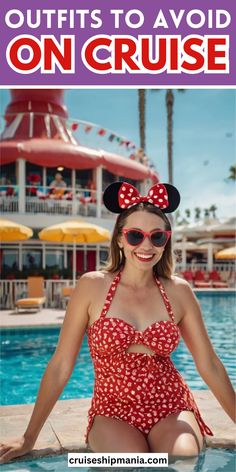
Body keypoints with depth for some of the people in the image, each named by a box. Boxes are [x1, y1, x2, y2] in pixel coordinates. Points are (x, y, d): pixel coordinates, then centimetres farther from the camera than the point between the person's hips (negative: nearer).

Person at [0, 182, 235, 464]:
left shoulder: (179, 291, -2)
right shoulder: (92, 286, -8)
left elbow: (210, 366, 5)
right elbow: (60, 366, -5)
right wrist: (29, 438, -1)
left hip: (171, 408, 2)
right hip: (113, 411, -1)